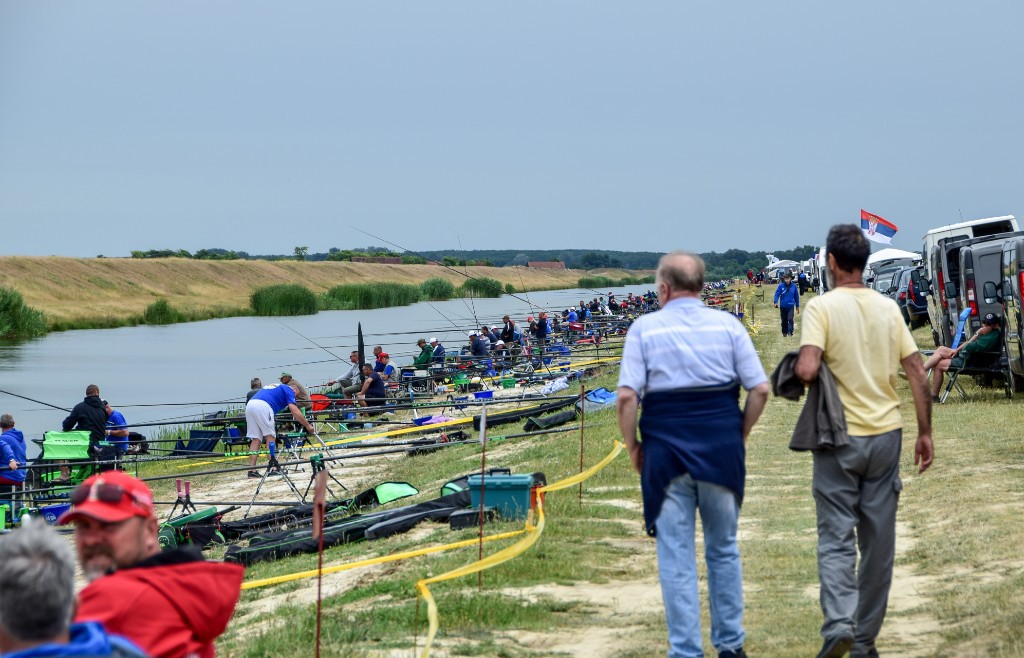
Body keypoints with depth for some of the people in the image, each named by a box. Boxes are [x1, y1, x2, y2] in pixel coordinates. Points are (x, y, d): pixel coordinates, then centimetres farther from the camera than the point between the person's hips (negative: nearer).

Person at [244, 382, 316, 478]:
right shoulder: (289, 390, 15)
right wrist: (308, 426, 9)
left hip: (249, 405, 7)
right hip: (263, 406, -7)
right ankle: (272, 469, -4)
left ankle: (251, 470, 2)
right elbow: (295, 411, 4)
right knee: (270, 437, 2)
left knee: (256, 439, 9)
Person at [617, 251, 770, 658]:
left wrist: (632, 447, 1)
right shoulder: (727, 325, 2)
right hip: (722, 452, 2)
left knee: (676, 558, 4)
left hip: (666, 454, -2)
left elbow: (627, 397, -11)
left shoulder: (645, 328, -3)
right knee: (723, 550, 17)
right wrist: (739, 435, 11)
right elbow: (760, 389, -2)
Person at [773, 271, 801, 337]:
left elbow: (796, 296, 6)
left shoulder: (793, 286, -4)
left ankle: (790, 332, -18)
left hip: (791, 306, -1)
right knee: (784, 320, 12)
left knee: (790, 319, -17)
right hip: (783, 306, 1)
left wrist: (797, 306, 12)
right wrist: (776, 302, -26)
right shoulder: (781, 286, -7)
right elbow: (777, 294, -10)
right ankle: (784, 332, 26)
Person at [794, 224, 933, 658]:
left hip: (841, 438, -4)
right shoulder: (889, 308, 4)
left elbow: (806, 370, -23)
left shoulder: (822, 306, -10)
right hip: (886, 433, 4)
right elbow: (918, 375, 4)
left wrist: (798, 369, 0)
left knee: (836, 537, 2)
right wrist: (925, 433, 11)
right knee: (879, 541, 10)